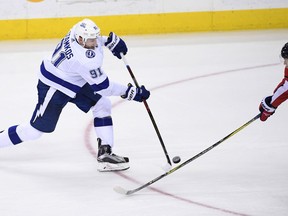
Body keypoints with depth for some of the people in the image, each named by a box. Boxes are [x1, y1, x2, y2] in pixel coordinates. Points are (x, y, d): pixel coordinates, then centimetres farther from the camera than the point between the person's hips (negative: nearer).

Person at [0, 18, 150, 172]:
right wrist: (130, 92, -23)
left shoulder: (80, 29, -14)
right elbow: (102, 86, -28)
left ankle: (105, 154, 0)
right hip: (54, 88, -9)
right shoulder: (85, 59, -37)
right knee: (37, 129, 0)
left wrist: (110, 40, 5)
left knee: (102, 105, 1)